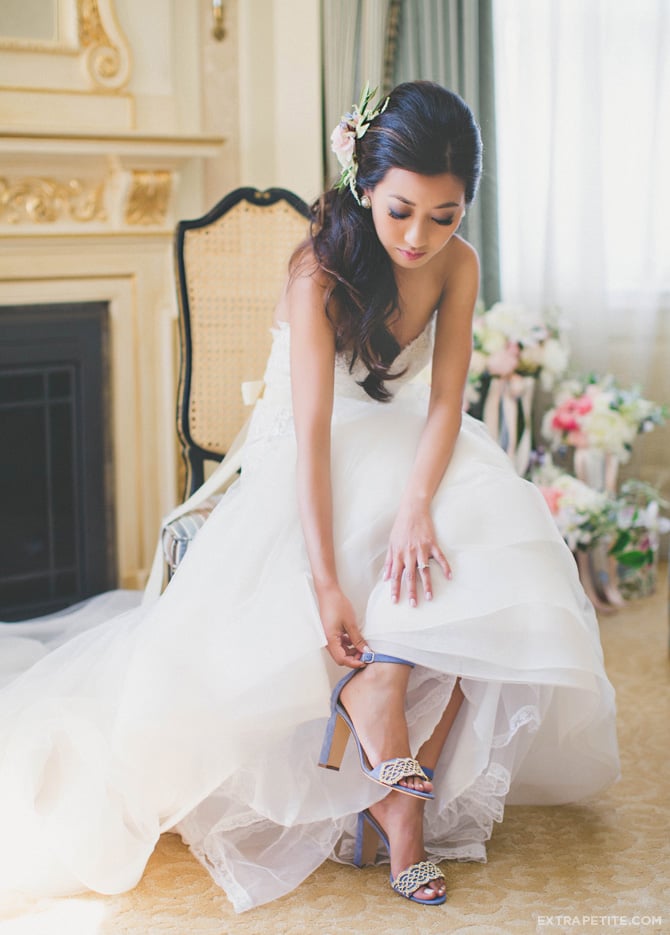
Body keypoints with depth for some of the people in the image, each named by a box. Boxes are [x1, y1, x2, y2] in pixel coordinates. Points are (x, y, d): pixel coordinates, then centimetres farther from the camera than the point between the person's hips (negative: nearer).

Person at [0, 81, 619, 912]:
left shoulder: (457, 264, -8)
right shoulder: (320, 271, -22)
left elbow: (444, 402, -10)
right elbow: (312, 430, -28)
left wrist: (417, 506, -30)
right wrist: (326, 580, -37)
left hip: (408, 449, 4)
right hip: (318, 467, -4)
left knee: (461, 585, -24)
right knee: (371, 625, -30)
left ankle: (408, 801, -17)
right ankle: (400, 805, -19)